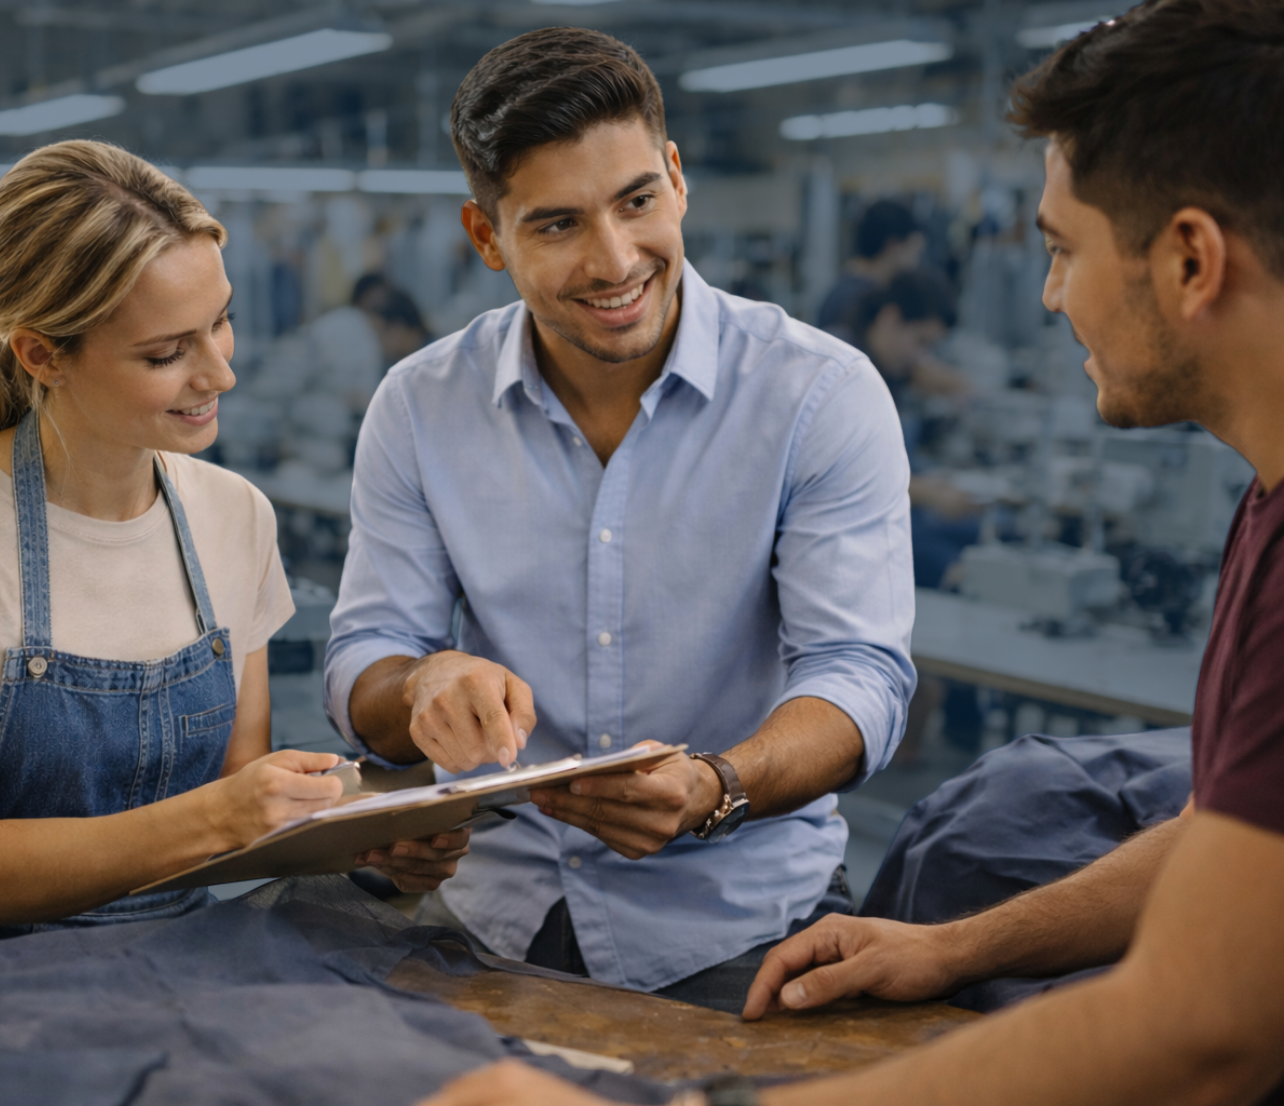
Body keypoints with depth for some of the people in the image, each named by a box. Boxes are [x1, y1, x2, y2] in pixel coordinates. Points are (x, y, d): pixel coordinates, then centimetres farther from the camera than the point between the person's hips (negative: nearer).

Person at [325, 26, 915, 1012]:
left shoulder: (823, 394, -7)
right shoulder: (421, 408, 2)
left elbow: (860, 672, -13)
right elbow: (362, 667, 2)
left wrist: (710, 791, -34)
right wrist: (429, 686, -24)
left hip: (738, 917, -2)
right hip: (492, 906, 3)